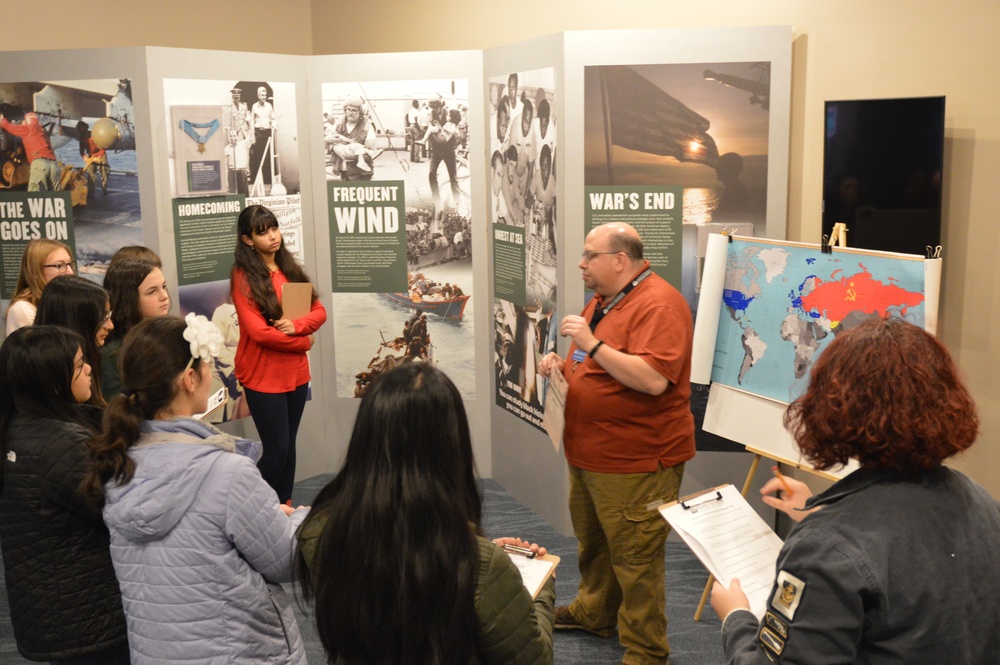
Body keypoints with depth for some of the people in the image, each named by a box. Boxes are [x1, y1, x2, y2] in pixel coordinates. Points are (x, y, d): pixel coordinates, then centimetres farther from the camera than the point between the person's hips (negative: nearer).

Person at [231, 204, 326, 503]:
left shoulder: (290, 268, 9)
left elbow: (319, 310, 5)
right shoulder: (243, 277, -11)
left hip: (296, 372, 6)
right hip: (262, 375, -6)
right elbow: (258, 332, -18)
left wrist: (297, 325, -15)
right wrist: (304, 342, -10)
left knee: (288, 446, 13)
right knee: (277, 449, -2)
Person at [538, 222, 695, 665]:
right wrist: (563, 365, 5)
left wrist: (592, 344, -29)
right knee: (592, 542, 24)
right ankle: (594, 611, 43)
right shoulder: (603, 302, 14)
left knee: (635, 560, -1)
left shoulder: (657, 304, -18)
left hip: (635, 462, -10)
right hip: (588, 454, 10)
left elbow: (653, 380, -29)